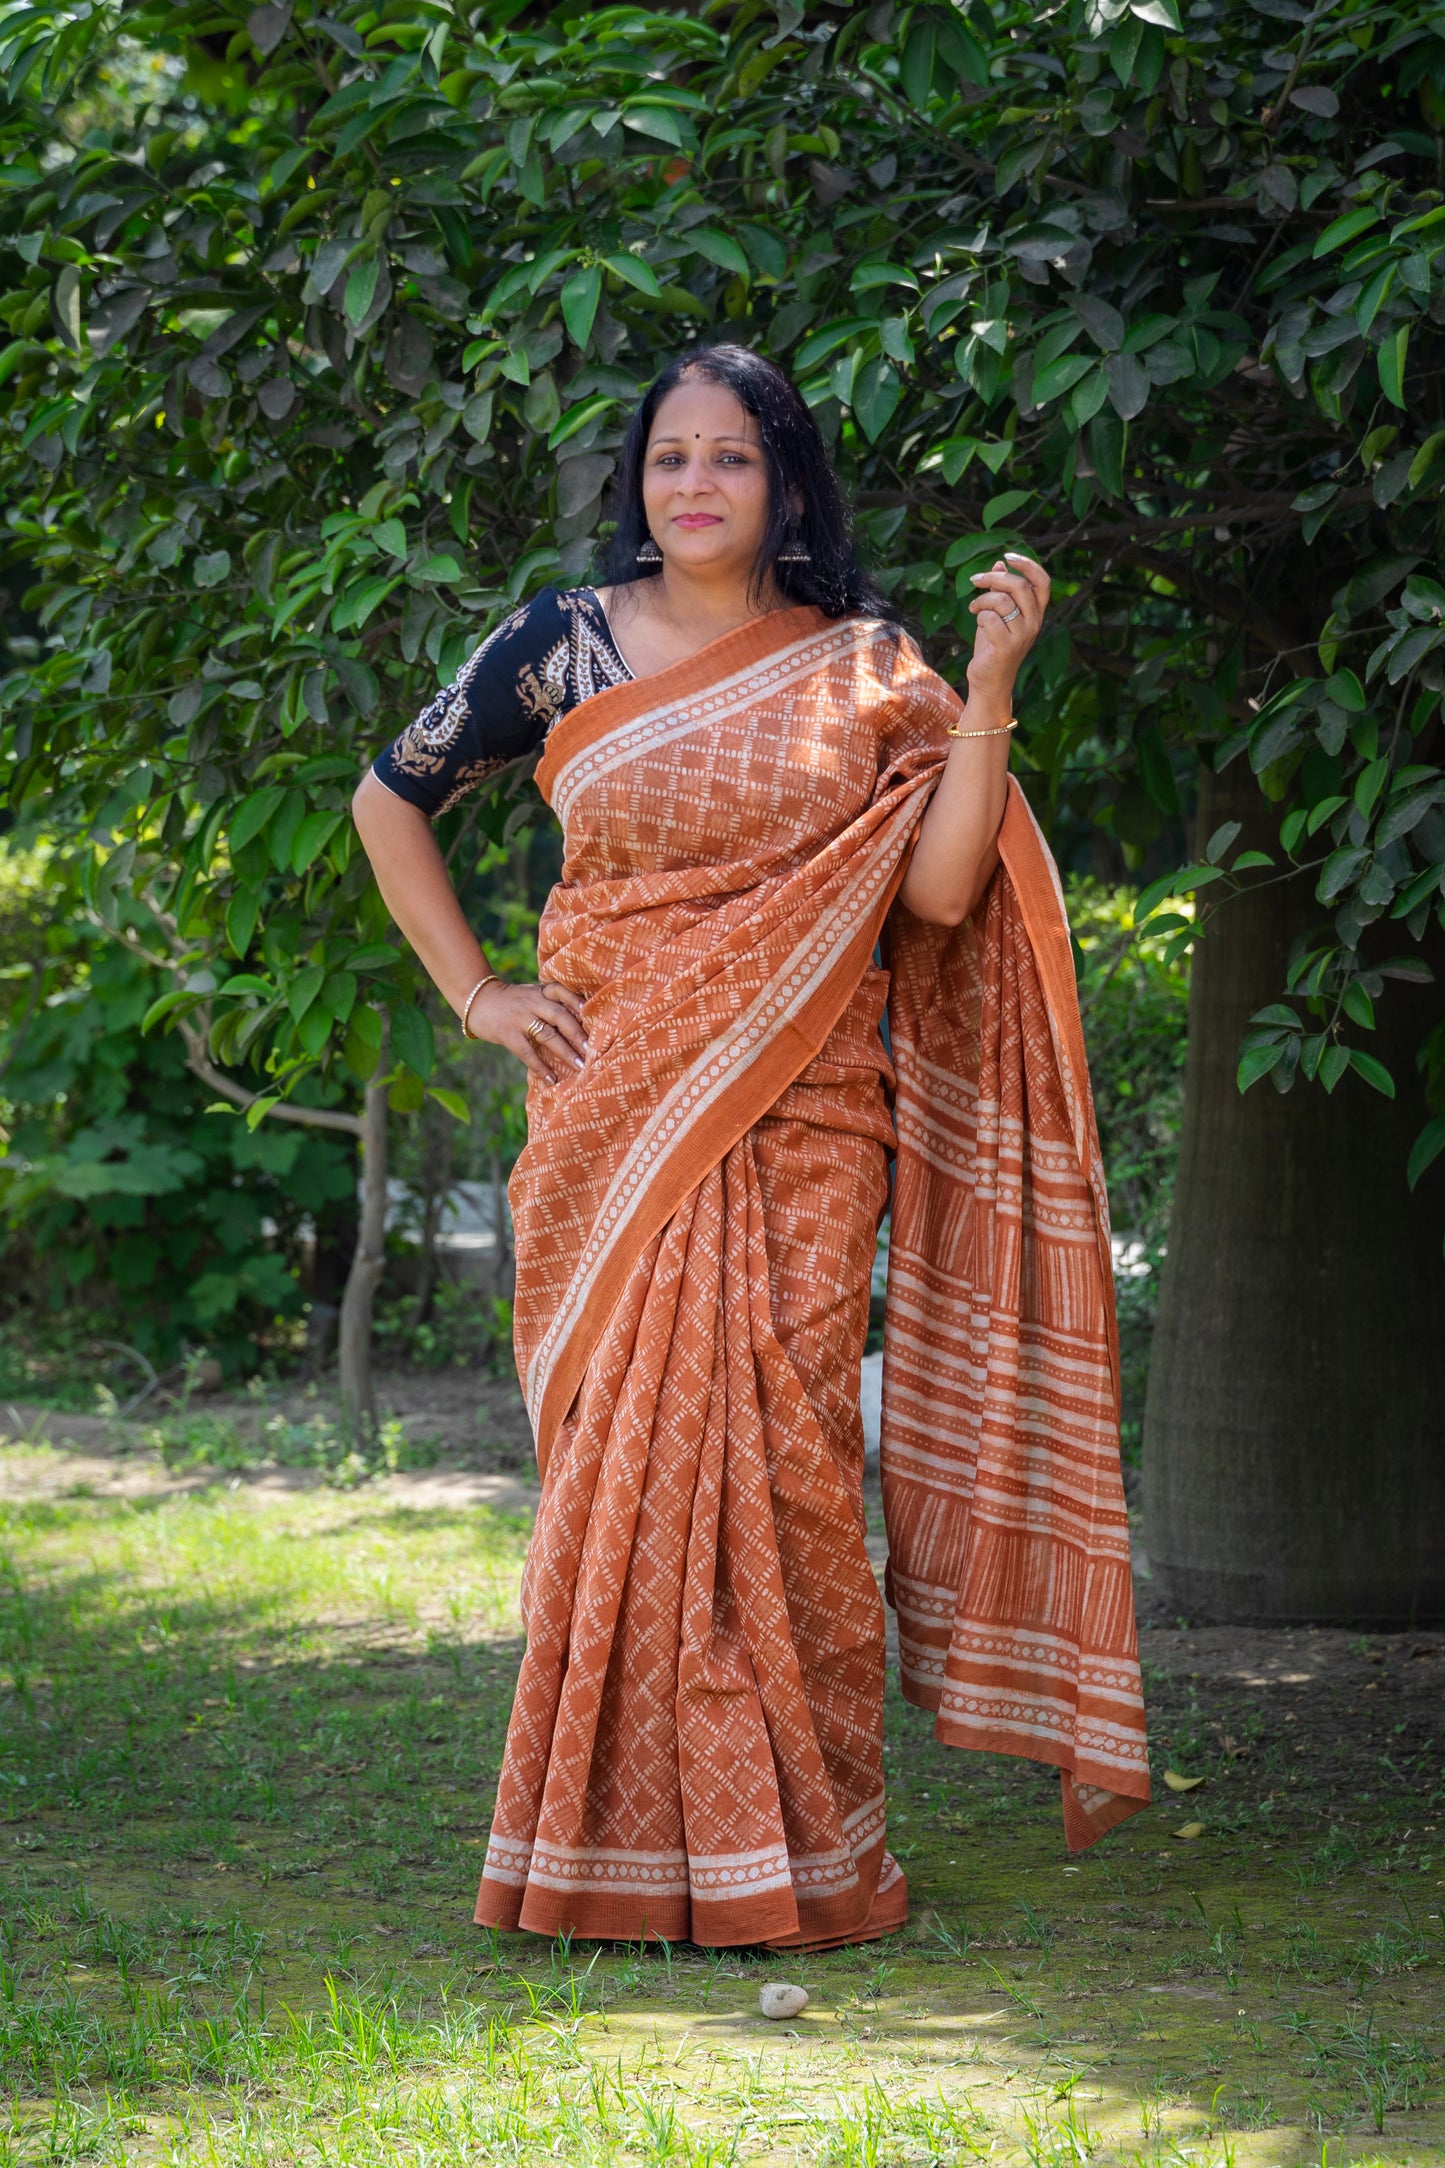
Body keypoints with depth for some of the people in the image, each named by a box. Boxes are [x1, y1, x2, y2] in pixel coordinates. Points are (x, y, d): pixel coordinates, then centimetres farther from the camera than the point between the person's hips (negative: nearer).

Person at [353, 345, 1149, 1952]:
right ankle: (622, 1841, 4)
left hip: (797, 1122, -1)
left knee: (775, 1454, -7)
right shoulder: (564, 646, 6)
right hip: (614, 1122, 1)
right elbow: (389, 803, 16)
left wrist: (992, 684, -12)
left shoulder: (865, 667, 5)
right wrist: (474, 995, 7)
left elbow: (940, 892, -5)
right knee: (623, 1456, -3)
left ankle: (797, 1851, 0)